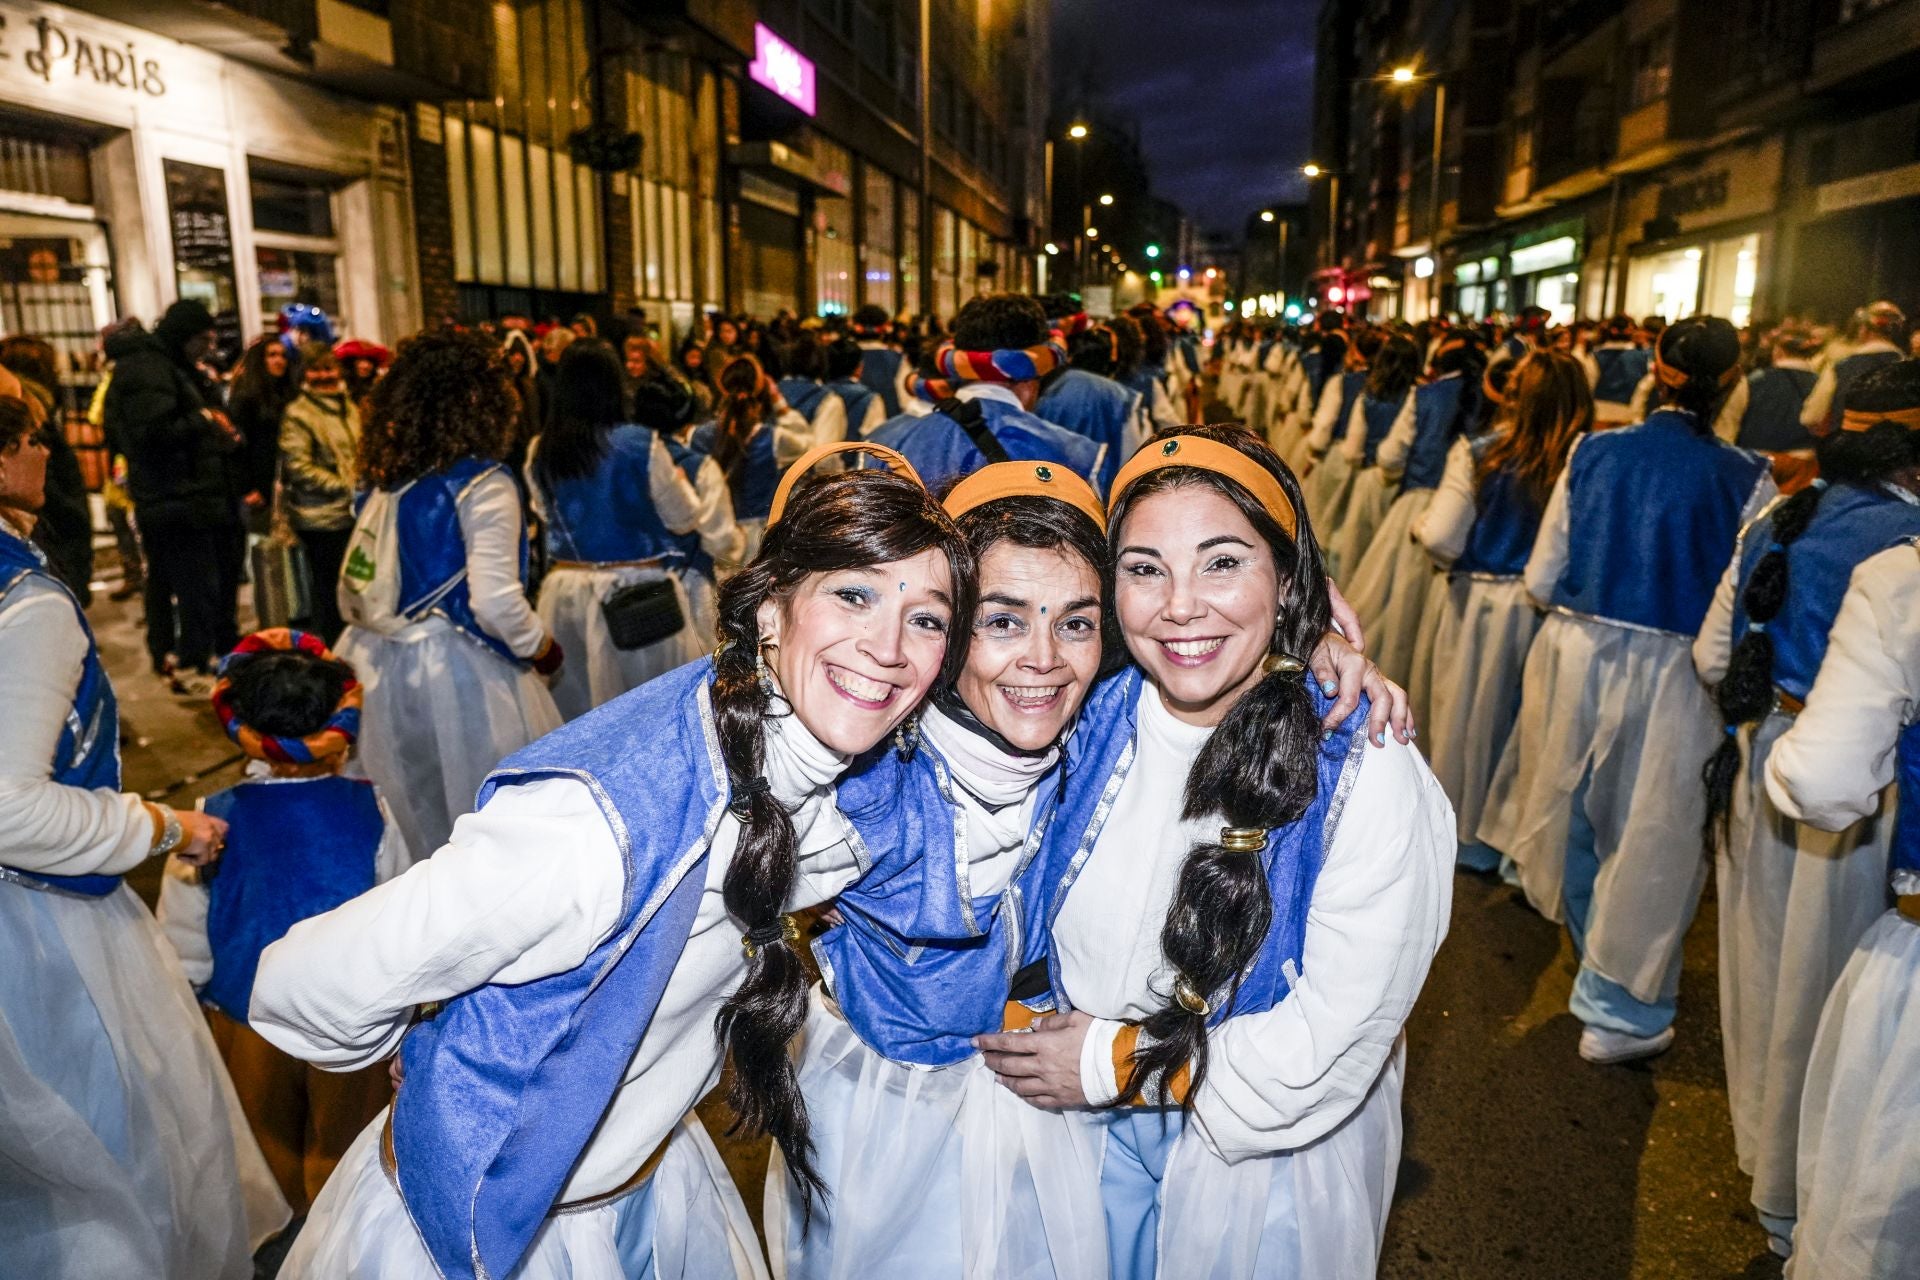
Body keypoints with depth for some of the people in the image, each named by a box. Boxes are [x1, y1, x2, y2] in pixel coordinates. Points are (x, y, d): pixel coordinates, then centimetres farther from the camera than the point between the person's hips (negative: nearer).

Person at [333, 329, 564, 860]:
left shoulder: (386, 479, 7)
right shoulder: (481, 483, -13)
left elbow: (354, 591, 11)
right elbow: (495, 601, -20)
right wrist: (541, 647, -3)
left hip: (383, 666, 7)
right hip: (458, 673, -7)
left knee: (415, 821, 18)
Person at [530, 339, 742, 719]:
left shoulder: (541, 451, -1)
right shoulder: (641, 443, -14)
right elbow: (684, 518, -4)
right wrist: (679, 482, 16)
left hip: (566, 591, 4)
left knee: (576, 706, 14)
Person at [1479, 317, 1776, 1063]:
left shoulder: (1594, 453, -4)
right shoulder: (1746, 479, -10)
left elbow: (1542, 579, -1)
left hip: (1575, 654, 3)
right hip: (1675, 674, -3)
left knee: (1577, 808, 24)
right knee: (1653, 840, 11)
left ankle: (1588, 939, 49)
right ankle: (1619, 1012, 22)